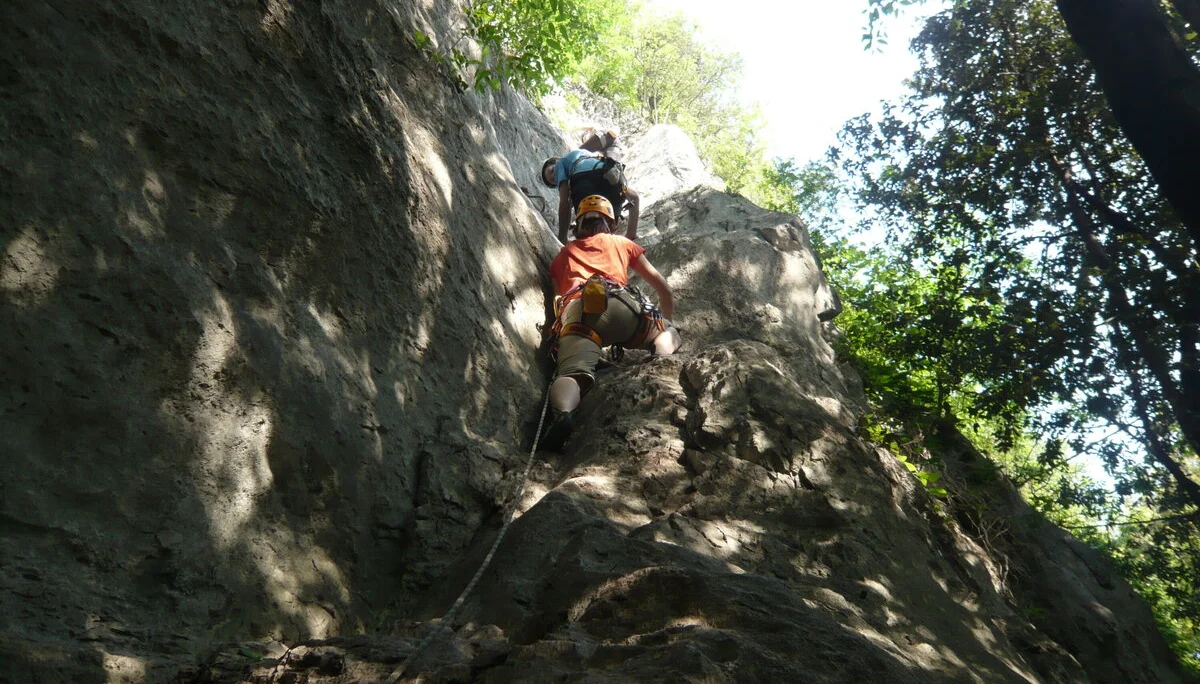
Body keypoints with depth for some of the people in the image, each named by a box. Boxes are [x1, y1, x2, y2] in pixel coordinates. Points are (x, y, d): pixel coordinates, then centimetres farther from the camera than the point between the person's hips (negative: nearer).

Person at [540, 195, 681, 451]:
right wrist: (667, 323, 52)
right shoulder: (622, 242, 38)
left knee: (572, 373, -19)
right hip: (618, 304, 0)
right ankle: (665, 363, -18)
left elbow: (556, 293, 39)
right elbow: (664, 288, 39)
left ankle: (562, 414, -55)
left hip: (575, 310, 0)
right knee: (668, 333, 20)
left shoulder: (563, 253, 40)